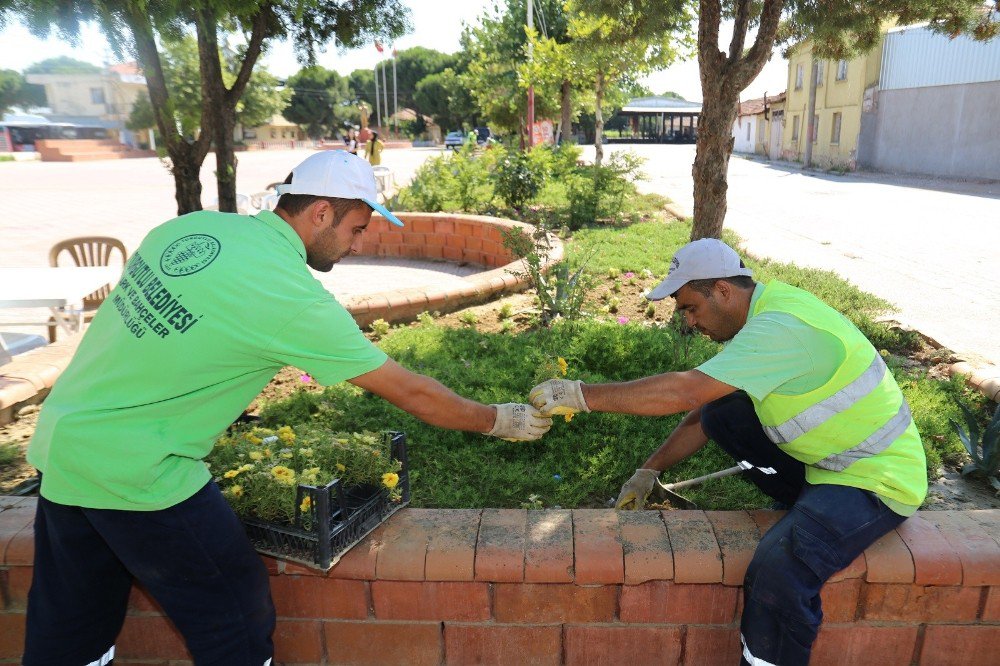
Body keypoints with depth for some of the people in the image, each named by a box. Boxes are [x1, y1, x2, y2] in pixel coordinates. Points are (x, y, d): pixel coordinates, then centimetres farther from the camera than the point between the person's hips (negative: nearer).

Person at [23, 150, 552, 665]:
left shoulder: (192, 226, -1)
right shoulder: (292, 296, -21)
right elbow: (410, 393, -14)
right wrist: (502, 420, -2)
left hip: (57, 440, 8)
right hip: (130, 473, -8)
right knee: (235, 618, 10)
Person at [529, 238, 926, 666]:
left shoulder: (782, 326, -27)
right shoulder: (761, 315, 4)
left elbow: (685, 391, -36)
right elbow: (701, 412, 9)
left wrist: (582, 395, -29)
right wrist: (649, 471, 7)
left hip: (877, 476, -9)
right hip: (828, 454, 9)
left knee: (778, 569, -30)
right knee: (721, 413, 2)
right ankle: (814, 508, 11)